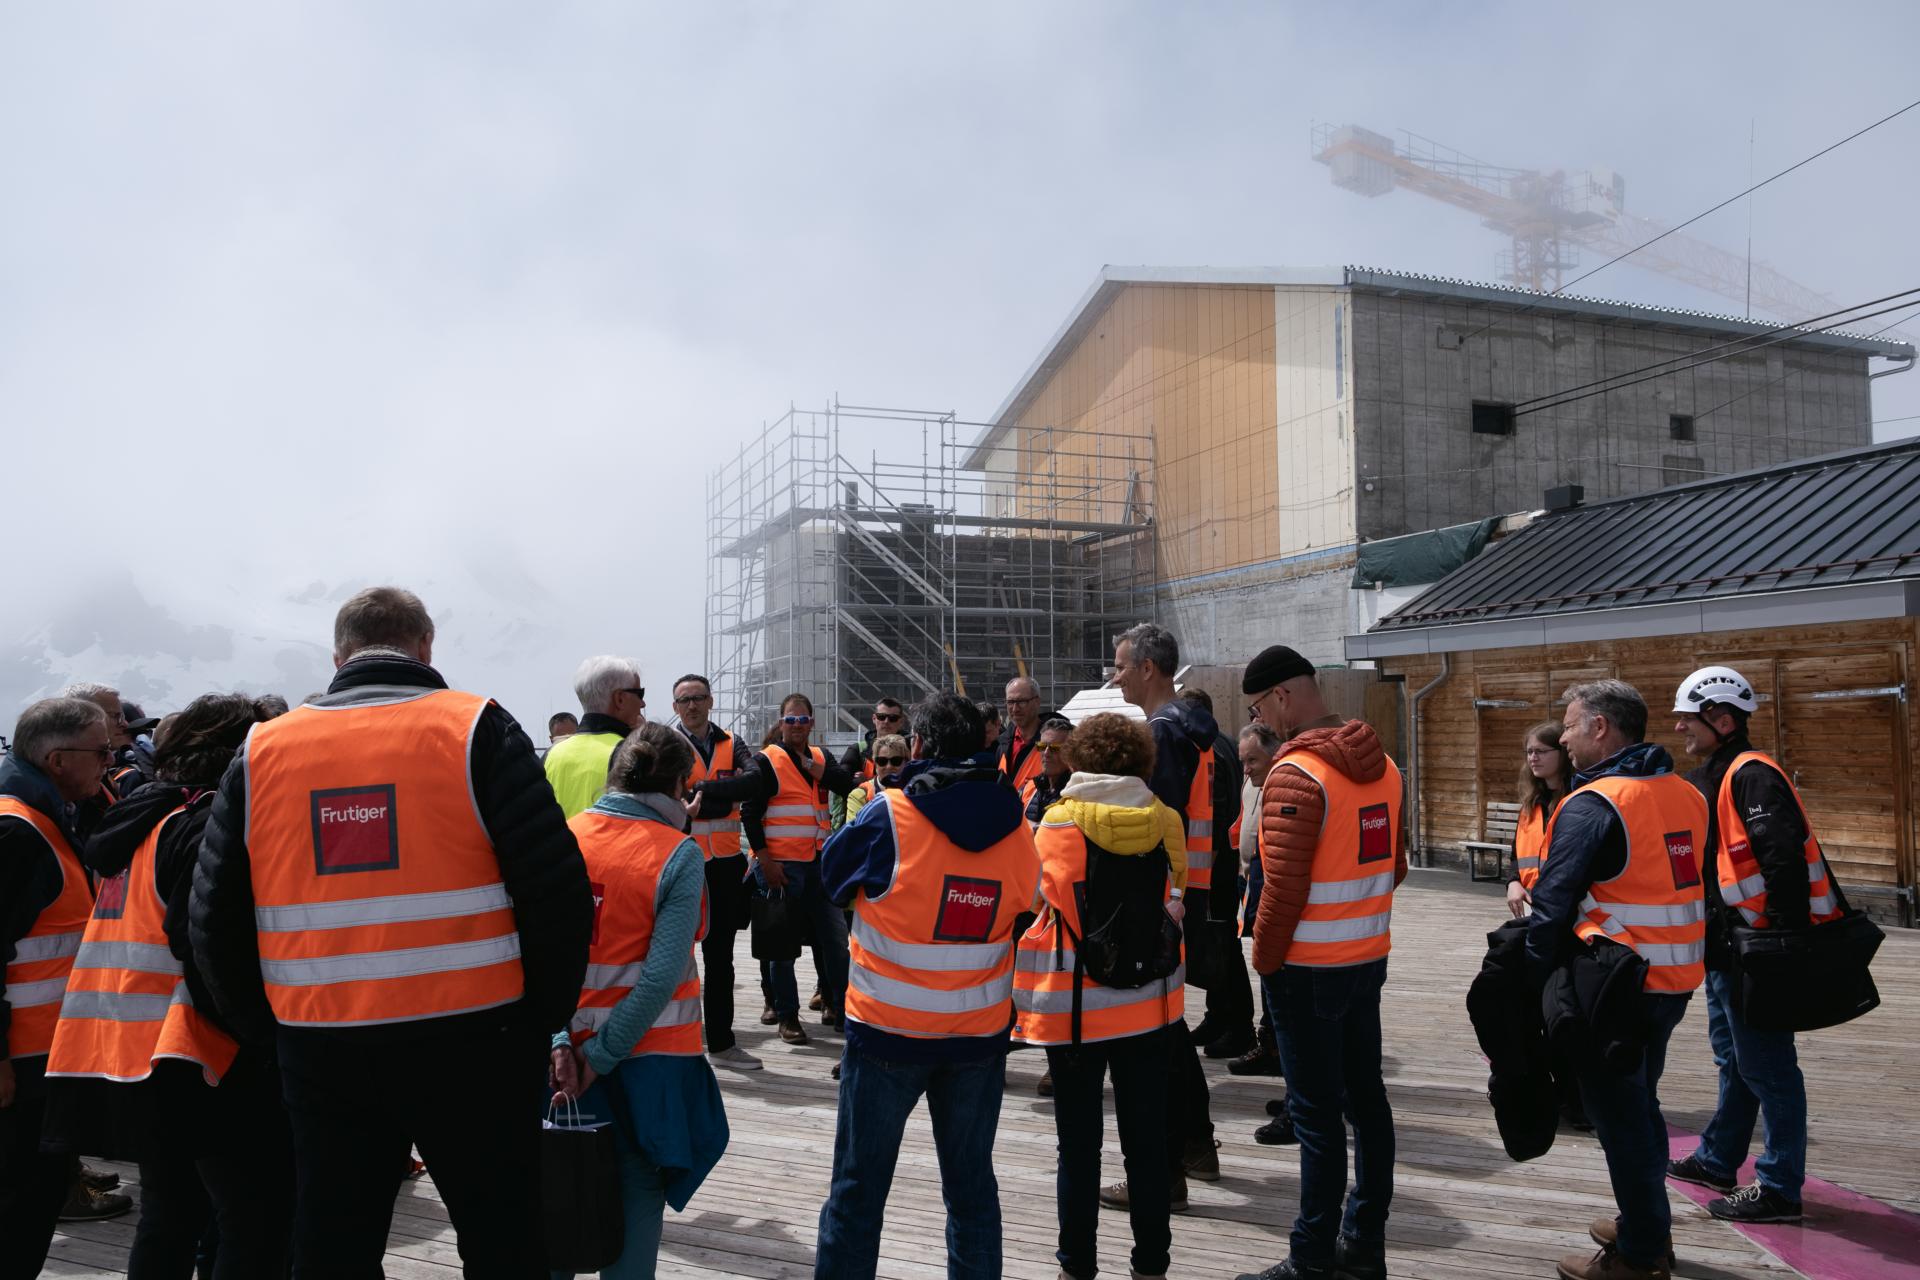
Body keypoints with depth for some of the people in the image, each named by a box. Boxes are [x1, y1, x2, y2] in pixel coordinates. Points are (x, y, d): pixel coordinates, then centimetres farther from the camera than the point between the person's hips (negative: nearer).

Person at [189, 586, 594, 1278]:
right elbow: (557, 888, -12)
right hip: (467, 1040, -3)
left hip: (318, 1053, 3)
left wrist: (265, 1033, 16)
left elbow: (212, 917, 6)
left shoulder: (261, 751, 5)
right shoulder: (476, 730, -6)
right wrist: (545, 1017, 0)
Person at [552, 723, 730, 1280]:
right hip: (650, 1051, -3)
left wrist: (559, 1040, -13)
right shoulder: (679, 855, -12)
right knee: (637, 1195, 10)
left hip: (568, 1052, 3)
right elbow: (663, 974, -18)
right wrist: (602, 1056, -13)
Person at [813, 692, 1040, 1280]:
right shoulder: (1015, 827, -3)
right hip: (980, 1033, 3)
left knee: (859, 1186, 9)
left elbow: (831, 876, 3)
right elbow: (1023, 907, 9)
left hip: (888, 1032, -3)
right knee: (971, 1184, 17)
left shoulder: (889, 815, -14)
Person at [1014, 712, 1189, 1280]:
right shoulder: (1165, 821, -3)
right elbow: (1176, 901, 8)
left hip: (1075, 1004, -3)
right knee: (1147, 1140, 13)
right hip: (1150, 1001, 3)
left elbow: (1038, 896, -5)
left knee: (1079, 1147, 8)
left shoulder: (1059, 822, -12)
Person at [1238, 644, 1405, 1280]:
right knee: (1366, 1097, 15)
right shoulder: (1380, 764, 6)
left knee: (1317, 1113, 0)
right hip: (1369, 957, 8)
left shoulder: (1295, 773, -20)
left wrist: (1264, 958, -8)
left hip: (1309, 967, -8)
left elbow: (1283, 886, -21)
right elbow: (1395, 864, 12)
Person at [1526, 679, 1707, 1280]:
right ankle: (1648, 1225, 36)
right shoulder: (1686, 794, 7)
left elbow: (1552, 906, -22)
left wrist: (1529, 983, -15)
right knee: (1641, 1100, 22)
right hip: (1675, 981, 9)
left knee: (1618, 1116, 4)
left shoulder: (1593, 804, -19)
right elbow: (1697, 890, 16)